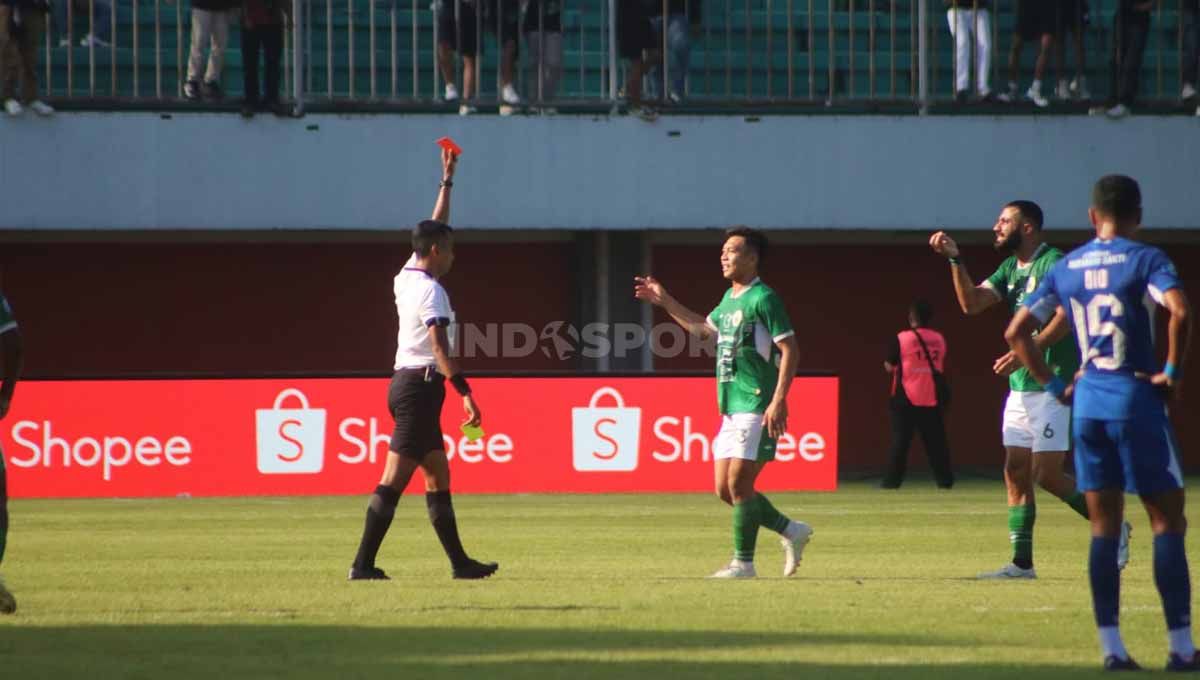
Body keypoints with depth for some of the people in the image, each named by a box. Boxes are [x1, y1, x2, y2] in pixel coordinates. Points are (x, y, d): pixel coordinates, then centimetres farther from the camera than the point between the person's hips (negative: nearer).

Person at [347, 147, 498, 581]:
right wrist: (465, 393, -27)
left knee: (438, 476, 11)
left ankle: (459, 561, 13)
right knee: (394, 480, -11)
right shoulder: (430, 290, -13)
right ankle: (363, 564, -14)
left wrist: (448, 179, 31)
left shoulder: (407, 278, 12)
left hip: (406, 384, 10)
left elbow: (434, 230, 26)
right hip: (421, 386, -10)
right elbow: (440, 346, -22)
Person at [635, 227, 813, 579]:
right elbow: (703, 328, 36)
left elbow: (789, 349, -15)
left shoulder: (763, 299, -11)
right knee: (725, 489, 7)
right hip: (731, 408, 9)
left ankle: (743, 563, -3)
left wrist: (778, 401, -22)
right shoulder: (730, 299, 16)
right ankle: (791, 530, 19)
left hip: (756, 408, -9)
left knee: (738, 483, -10)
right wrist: (664, 301, 33)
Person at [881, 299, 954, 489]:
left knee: (900, 440, 0)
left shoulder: (901, 339, -9)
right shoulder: (939, 339, 4)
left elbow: (890, 367, -3)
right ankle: (945, 479, 7)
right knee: (935, 440, 8)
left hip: (906, 400, -3)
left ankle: (892, 479, -3)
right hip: (933, 400, 3)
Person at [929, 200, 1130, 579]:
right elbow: (971, 303, 7)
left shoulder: (1054, 264, -11)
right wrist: (955, 259, -3)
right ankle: (1022, 563, 8)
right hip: (1021, 388, 9)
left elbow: (1066, 316, -23)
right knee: (1016, 473, 5)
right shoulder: (1010, 268, 15)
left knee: (1046, 474, -10)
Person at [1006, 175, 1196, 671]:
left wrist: (1054, 385, 13)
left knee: (1104, 527, 8)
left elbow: (1016, 332, 11)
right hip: (1137, 400, -5)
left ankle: (1111, 647, 4)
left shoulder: (1066, 268, 10)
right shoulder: (1145, 260, -6)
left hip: (1088, 403, 5)